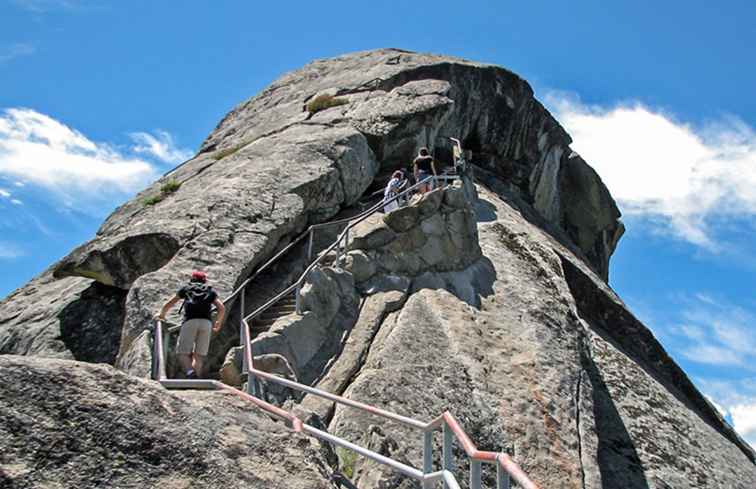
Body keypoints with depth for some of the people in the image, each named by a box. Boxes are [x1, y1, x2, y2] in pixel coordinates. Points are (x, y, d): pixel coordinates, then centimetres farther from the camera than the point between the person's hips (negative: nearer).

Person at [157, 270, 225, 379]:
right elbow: (222, 308, 15)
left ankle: (190, 371, -27)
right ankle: (196, 377, -11)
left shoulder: (186, 288, 24)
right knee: (199, 355, 6)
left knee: (182, 353, 0)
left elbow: (168, 304, 30)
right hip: (206, 322, 2)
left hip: (190, 321, -2)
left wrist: (162, 314, 48)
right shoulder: (210, 291, 26)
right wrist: (218, 322, 31)